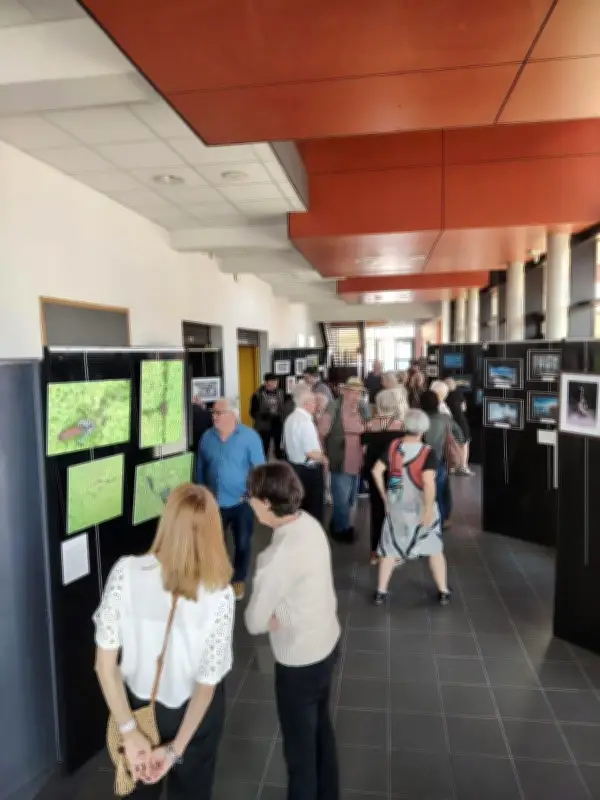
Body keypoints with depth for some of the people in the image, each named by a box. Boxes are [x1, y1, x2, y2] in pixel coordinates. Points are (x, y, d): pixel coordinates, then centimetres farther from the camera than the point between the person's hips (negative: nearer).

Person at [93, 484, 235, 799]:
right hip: (193, 710, -1)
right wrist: (175, 749, -10)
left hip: (137, 703, 1)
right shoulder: (220, 596, -29)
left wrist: (130, 731, -12)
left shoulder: (126, 573, -27)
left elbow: (105, 661, -20)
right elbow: (207, 684, -21)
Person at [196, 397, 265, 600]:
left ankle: (239, 580, 36)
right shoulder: (207, 437, -1)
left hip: (241, 502, -2)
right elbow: (200, 468, 7)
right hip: (213, 502, 3)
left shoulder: (249, 436, -12)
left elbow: (259, 468, -10)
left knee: (242, 543, 14)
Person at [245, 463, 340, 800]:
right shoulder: (309, 523, -7)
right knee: (321, 727, 29)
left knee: (299, 746, 16)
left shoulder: (282, 553, -33)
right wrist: (279, 614, -10)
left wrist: (271, 618, -2)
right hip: (326, 642, 8)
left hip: (300, 660, -8)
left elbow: (255, 621, -22)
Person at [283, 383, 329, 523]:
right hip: (310, 470, -9)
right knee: (314, 510, 5)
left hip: (294, 467, 9)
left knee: (299, 507, 19)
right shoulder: (306, 422, -23)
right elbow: (312, 453, -26)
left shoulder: (290, 419, 6)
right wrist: (324, 459, -8)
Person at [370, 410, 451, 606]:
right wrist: (429, 509, -20)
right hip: (420, 508, -3)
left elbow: (377, 472, -5)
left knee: (390, 548, 15)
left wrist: (385, 496, 6)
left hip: (396, 507, 3)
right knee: (434, 548, 16)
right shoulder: (428, 452, -17)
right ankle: (443, 592, 25)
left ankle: (381, 592, 19)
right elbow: (429, 483, -27)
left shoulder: (393, 446, -6)